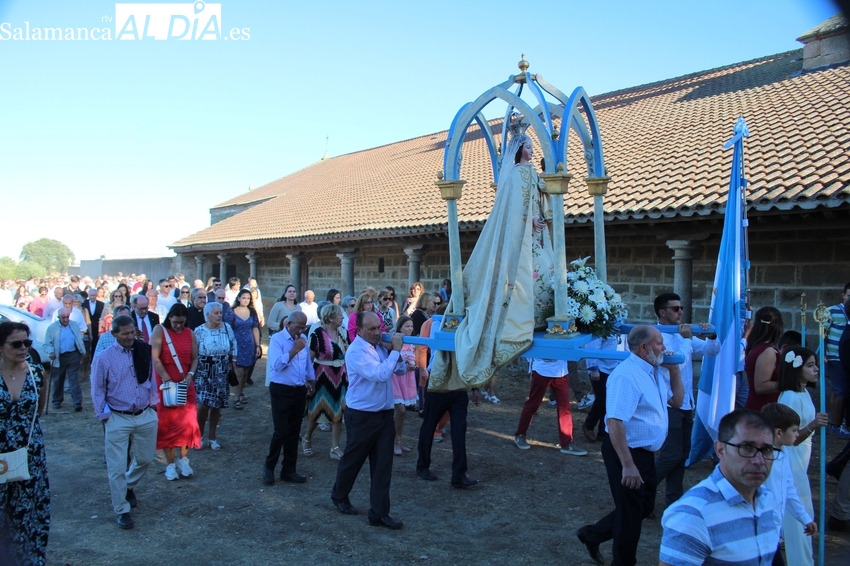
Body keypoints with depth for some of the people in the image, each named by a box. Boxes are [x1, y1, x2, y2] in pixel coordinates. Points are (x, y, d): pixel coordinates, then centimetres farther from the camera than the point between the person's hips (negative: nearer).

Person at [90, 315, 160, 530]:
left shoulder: (144, 352, 1)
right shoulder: (104, 358, -8)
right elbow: (97, 391, -2)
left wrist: (153, 403, 9)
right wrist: (104, 416, -5)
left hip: (146, 416, 3)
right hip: (118, 419, -3)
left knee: (145, 459, 15)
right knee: (117, 467, 1)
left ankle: (128, 487, 44)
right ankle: (122, 510, 16)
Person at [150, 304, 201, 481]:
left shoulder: (190, 334, 6)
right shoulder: (159, 330, -6)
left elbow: (194, 358, 7)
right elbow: (154, 358, -13)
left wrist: (190, 375, -11)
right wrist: (167, 379, -18)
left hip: (185, 384, 3)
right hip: (165, 384, -3)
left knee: (187, 421, 1)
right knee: (167, 423, 3)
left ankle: (183, 459, 17)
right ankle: (170, 464, 11)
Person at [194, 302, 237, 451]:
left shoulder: (227, 327, -3)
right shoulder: (199, 331, -9)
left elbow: (233, 345, 8)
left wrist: (233, 361, 4)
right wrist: (193, 371, -4)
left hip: (221, 374, 3)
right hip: (204, 373, -2)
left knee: (217, 406, 7)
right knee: (203, 404, -11)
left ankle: (213, 437, 22)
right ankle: (199, 435, 11)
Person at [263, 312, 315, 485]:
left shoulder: (303, 339, 8)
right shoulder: (277, 339, -11)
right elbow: (277, 364, -24)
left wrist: (312, 382, 18)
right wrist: (294, 349, -22)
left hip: (299, 391, 6)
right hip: (281, 390, -6)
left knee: (294, 432, 12)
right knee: (281, 431, -5)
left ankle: (289, 470, 23)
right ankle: (269, 467, 17)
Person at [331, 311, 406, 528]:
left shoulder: (380, 346, 5)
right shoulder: (356, 351, -17)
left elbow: (401, 370, 10)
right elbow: (380, 374, -28)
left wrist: (396, 351, -6)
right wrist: (395, 351, -19)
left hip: (384, 414, 6)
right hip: (362, 416, -6)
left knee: (383, 466, 5)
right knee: (352, 460, 14)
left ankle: (379, 513, 13)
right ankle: (339, 496, 39)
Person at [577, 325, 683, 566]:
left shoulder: (655, 371, 6)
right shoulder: (627, 375, -25)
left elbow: (676, 401, 17)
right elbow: (614, 422, -31)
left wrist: (674, 369, 5)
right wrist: (628, 465, -32)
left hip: (646, 453, 10)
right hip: (627, 452, -10)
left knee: (644, 507, 21)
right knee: (631, 513, 7)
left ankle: (593, 535, 36)